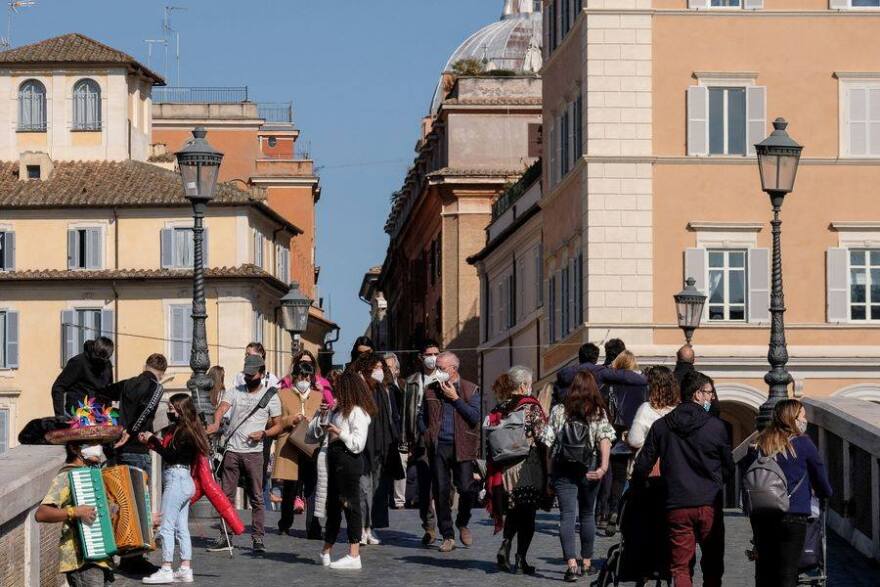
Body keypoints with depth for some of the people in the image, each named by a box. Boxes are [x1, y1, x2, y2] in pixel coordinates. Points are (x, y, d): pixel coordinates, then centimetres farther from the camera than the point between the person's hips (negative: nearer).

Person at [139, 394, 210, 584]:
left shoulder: (184, 432, -14)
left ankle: (166, 570, -7)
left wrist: (153, 440, -9)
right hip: (183, 482, 10)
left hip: (176, 479, -10)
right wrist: (150, 442, 6)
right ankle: (186, 569, 11)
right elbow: (168, 450, 12)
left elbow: (170, 455, -19)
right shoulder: (175, 429, 14)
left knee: (166, 526, -7)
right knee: (181, 527, 10)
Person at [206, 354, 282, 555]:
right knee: (226, 496, 5)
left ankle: (258, 539, -1)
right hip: (231, 451, 2)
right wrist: (216, 423, -31)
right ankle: (225, 538, 11)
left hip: (253, 452, -2)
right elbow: (222, 408, -9)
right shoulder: (234, 392, 9)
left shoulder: (271, 397, 5)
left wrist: (263, 434, -12)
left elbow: (278, 425, 8)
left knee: (257, 498, -4)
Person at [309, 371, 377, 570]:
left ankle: (354, 556, -6)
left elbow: (358, 444, -16)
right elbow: (313, 433, 19)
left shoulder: (357, 412, -9)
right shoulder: (338, 410, 16)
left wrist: (339, 433, -11)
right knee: (332, 505, 15)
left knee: (350, 505, -7)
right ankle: (326, 551, 24)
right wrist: (323, 416, 6)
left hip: (348, 461, -9)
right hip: (334, 460, 9)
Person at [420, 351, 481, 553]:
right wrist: (427, 435, 3)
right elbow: (423, 417, 20)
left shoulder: (470, 390, 3)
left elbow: (475, 417, -8)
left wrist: (455, 399, -11)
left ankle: (462, 524, 22)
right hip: (438, 447, 2)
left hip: (462, 447, -2)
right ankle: (448, 536, 8)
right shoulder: (431, 390, 11)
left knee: (467, 488, -6)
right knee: (441, 491, 1)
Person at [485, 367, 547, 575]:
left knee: (513, 511, 19)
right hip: (528, 468, -4)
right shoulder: (531, 406, -8)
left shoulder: (498, 409, 4)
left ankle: (505, 545, 0)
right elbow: (541, 437, -10)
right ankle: (521, 559, 4)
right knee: (527, 513, 5)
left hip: (503, 467, 4)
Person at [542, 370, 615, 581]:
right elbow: (605, 439, -12)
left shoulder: (559, 411, 1)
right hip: (588, 470, 1)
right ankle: (587, 563, 25)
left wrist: (549, 473, 5)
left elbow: (549, 444, 0)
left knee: (567, 516, -5)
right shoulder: (599, 413, 2)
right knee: (587, 515, 17)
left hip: (563, 470, -1)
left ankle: (571, 564, -20)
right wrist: (604, 466, -19)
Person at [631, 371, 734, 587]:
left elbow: (643, 465, 3)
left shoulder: (661, 426, 2)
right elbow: (728, 468, 4)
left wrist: (637, 487, 22)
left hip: (677, 507, 1)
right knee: (712, 566, 13)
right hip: (709, 505, -1)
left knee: (680, 567, 3)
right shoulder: (716, 427, -4)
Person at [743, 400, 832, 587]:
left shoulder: (758, 445, 8)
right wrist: (825, 494, 28)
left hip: (760, 516, 4)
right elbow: (820, 478, 7)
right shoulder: (802, 443, -2)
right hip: (792, 515, -4)